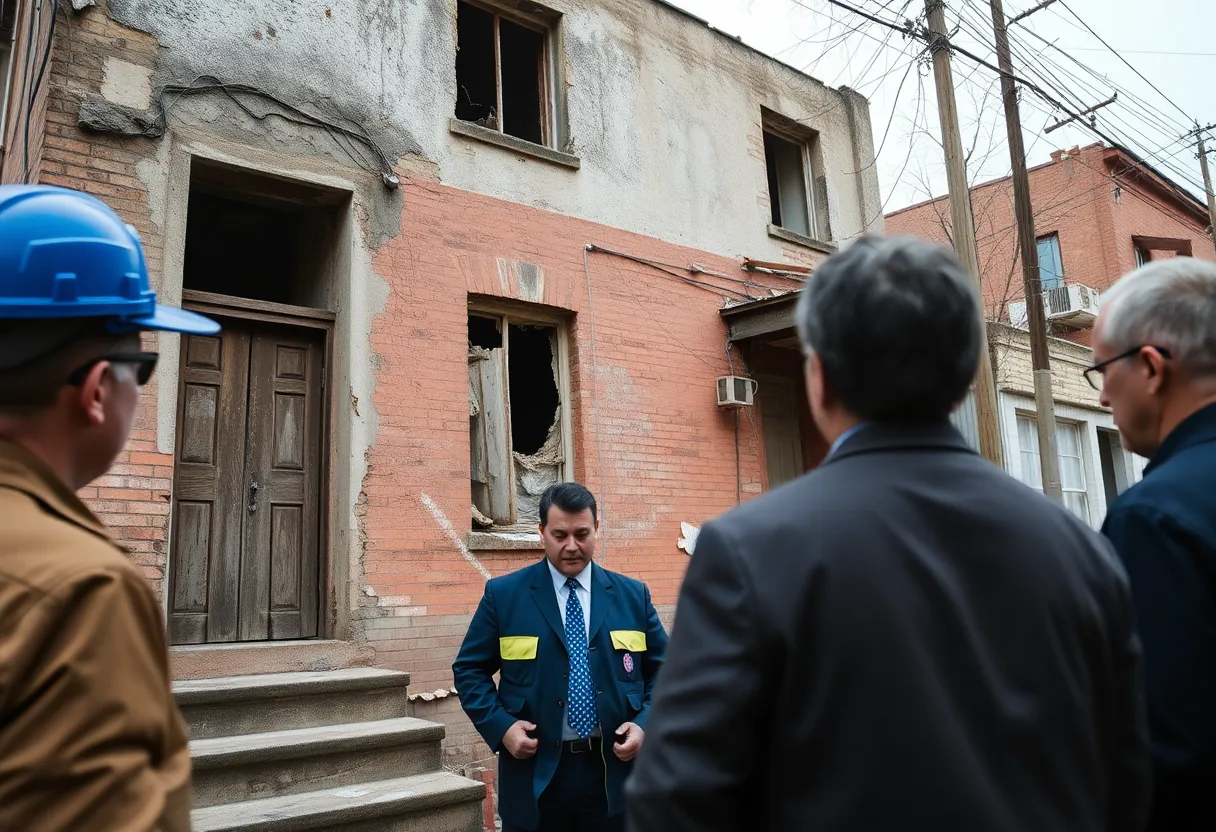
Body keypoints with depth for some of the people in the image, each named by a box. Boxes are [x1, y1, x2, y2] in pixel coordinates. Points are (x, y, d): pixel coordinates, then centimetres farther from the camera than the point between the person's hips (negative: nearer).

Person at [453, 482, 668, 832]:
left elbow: (662, 670, 8)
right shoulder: (503, 594, -2)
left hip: (614, 770, 2)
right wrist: (500, 725, -10)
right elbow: (469, 669, 3)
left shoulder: (634, 594, 4)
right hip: (535, 773, -1)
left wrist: (646, 724, -7)